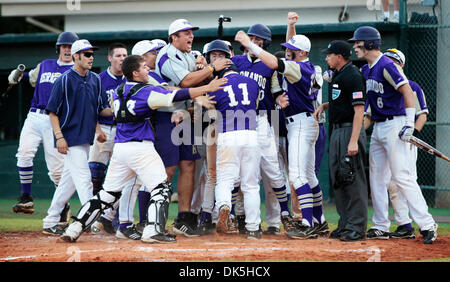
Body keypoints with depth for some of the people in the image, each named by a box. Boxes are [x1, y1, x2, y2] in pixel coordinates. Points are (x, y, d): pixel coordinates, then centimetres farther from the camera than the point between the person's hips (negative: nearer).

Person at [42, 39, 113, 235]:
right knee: (83, 179, -11)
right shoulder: (65, 80, -9)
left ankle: (50, 223, 20)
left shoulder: (95, 80, 10)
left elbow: (102, 109, 13)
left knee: (69, 181, 11)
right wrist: (59, 137, -18)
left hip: (85, 138, 7)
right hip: (70, 138, -7)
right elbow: (52, 111, -9)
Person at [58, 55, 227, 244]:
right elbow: (177, 96, -14)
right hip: (141, 148, -7)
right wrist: (207, 88, -9)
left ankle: (74, 229, 8)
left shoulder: (119, 92, 12)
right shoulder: (146, 92, -8)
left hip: (119, 148, 7)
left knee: (108, 193, 12)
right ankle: (153, 231, -19)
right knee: (161, 189, -4)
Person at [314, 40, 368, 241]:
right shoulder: (337, 75, 16)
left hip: (350, 130, -10)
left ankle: (357, 227, -6)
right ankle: (345, 225, 18)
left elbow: (359, 109, -20)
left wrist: (354, 140, -26)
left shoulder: (353, 76, -15)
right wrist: (324, 106, 10)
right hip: (337, 131, 10)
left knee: (354, 179, -8)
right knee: (338, 179, 12)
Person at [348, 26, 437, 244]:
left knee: (402, 177, -13)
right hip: (378, 128, 10)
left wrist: (409, 124, -24)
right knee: (376, 178, 10)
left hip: (394, 125, -10)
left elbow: (408, 92, -19)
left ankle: (427, 224, -11)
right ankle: (381, 227, 16)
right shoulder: (365, 70, 14)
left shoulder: (387, 66, -14)